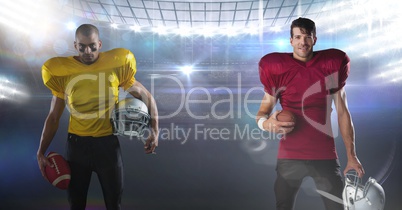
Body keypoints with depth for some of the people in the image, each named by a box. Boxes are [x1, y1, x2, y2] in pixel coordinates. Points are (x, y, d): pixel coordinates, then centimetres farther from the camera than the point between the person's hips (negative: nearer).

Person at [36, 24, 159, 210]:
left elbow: (146, 96, 1)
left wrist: (154, 130, -9)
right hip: (77, 143, 1)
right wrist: (41, 152, 3)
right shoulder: (62, 71, -4)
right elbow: (53, 117, 6)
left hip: (107, 142, -1)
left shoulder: (116, 65, -8)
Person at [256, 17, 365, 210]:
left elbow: (343, 113, 5)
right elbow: (263, 110, 3)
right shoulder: (277, 68, -3)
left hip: (325, 155, 1)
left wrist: (351, 156, 2)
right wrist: (265, 123, -21)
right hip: (289, 156, 0)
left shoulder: (332, 64, 0)